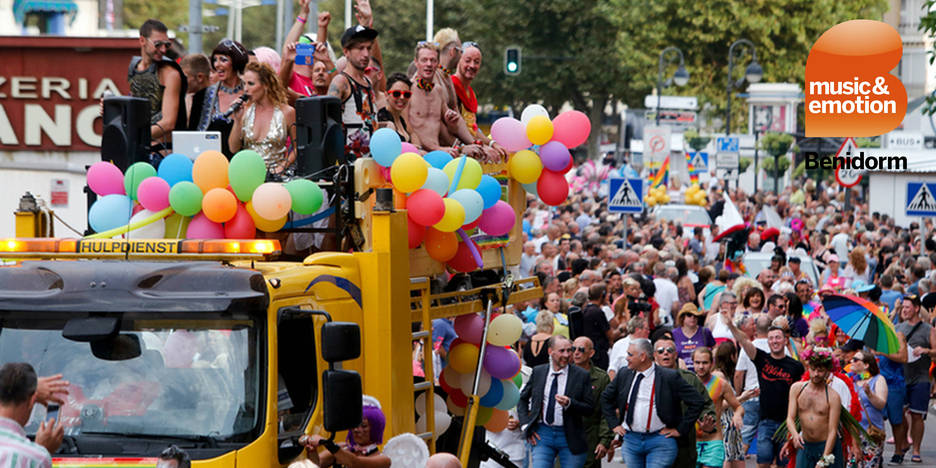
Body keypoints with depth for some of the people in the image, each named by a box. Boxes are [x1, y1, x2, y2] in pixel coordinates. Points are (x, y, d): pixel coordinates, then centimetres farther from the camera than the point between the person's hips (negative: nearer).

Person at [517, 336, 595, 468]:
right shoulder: (538, 371, 6)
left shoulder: (581, 375, -2)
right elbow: (522, 399, 16)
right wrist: (526, 425, 5)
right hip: (542, 433, 1)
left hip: (569, 437, -1)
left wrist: (569, 403, -21)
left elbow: (589, 408, -3)